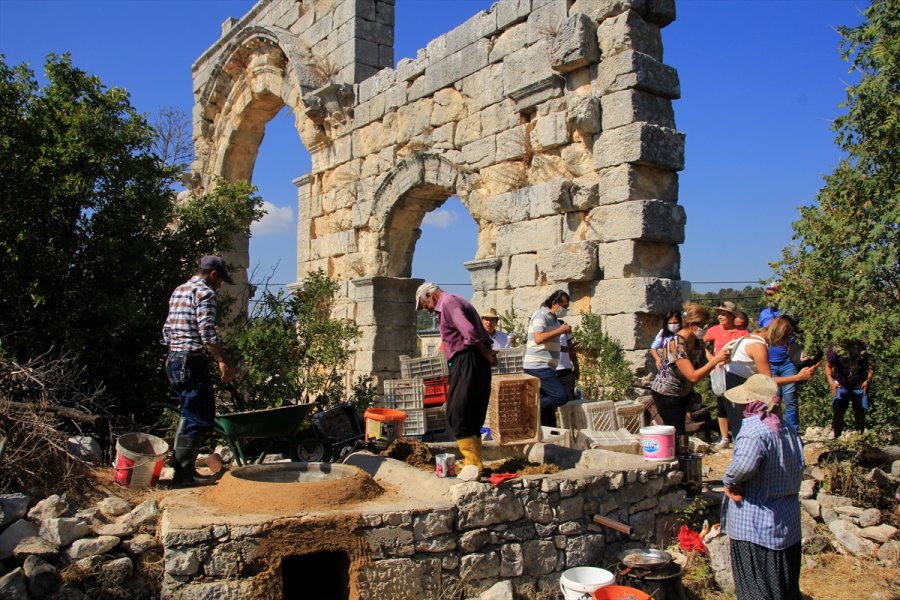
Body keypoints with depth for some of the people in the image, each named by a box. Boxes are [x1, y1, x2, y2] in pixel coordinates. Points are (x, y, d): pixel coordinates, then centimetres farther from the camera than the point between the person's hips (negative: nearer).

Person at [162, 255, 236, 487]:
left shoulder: (178, 291, 20)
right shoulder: (205, 292, -9)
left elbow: (167, 329, 21)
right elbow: (207, 332, -18)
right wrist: (223, 361, -17)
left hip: (173, 359, 10)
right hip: (193, 361, -10)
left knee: (190, 414, 17)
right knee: (198, 418, -4)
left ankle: (182, 468, 20)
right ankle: (184, 474, -2)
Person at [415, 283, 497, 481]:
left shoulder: (448, 303, -8)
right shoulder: (455, 302, 25)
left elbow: (470, 333, -20)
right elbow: (482, 334, 20)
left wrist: (486, 354, -10)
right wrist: (487, 353, 6)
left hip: (466, 361, -10)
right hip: (477, 363, 10)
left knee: (457, 415, -9)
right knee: (472, 417, 13)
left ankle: (473, 463, -9)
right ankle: (474, 462, 19)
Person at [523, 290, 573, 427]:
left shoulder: (553, 319, 19)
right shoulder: (541, 316, -10)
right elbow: (538, 338, -25)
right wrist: (560, 330, -17)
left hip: (545, 368, 10)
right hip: (538, 367, -10)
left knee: (547, 404, 9)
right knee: (562, 396, -17)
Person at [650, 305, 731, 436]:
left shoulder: (697, 342, -2)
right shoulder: (677, 344, -28)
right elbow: (693, 376, -32)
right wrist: (716, 359, -32)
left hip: (683, 393, 8)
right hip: (666, 395, -8)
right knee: (678, 433, -8)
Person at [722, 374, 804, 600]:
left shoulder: (755, 430, -22)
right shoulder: (788, 431, 7)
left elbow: (744, 464, -40)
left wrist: (730, 482, -19)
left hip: (756, 528, -9)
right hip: (789, 528, 9)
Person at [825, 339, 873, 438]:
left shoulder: (863, 347, -6)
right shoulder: (835, 348, -9)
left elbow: (871, 365, 3)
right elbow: (828, 365, 1)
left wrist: (868, 380, -7)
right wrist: (831, 381, -8)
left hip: (860, 385, 1)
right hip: (840, 385, -1)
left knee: (860, 413, 7)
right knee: (837, 412, -7)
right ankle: (837, 438, 3)